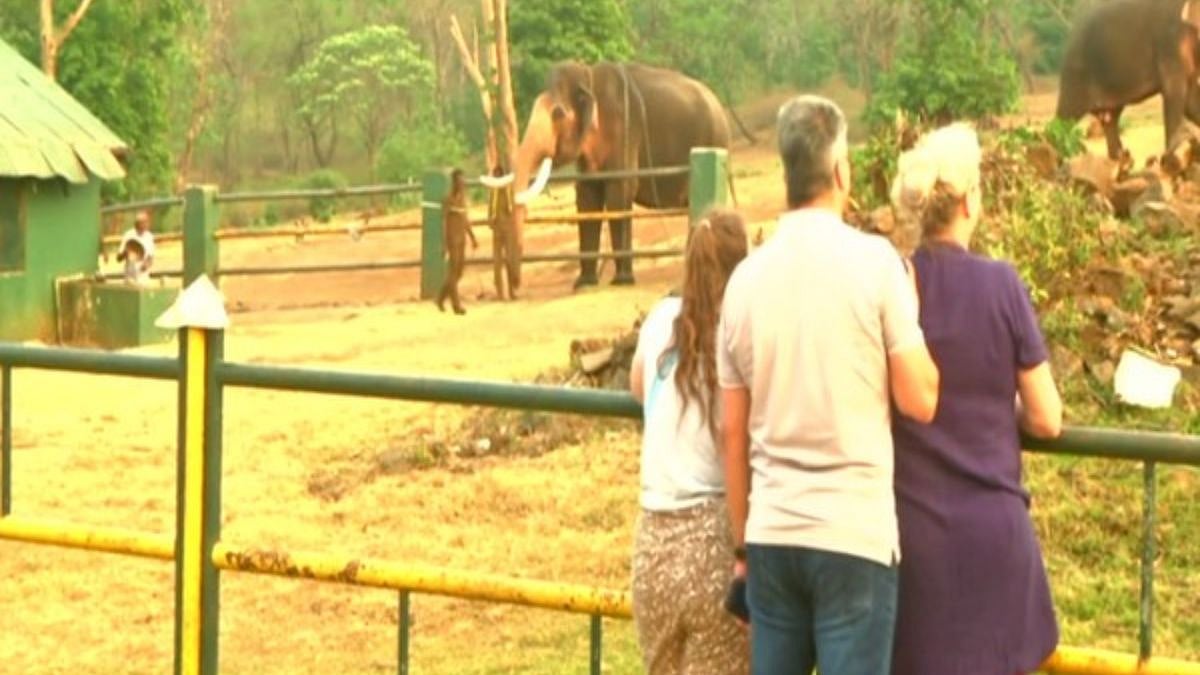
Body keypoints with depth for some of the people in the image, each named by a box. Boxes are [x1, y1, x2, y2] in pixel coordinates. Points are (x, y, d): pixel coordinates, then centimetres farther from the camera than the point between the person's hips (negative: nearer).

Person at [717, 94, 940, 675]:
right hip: (854, 534, -4)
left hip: (771, 534, 4)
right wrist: (911, 309, 9)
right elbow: (920, 400, -7)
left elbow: (733, 433, 8)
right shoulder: (874, 261, -8)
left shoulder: (747, 277, 5)